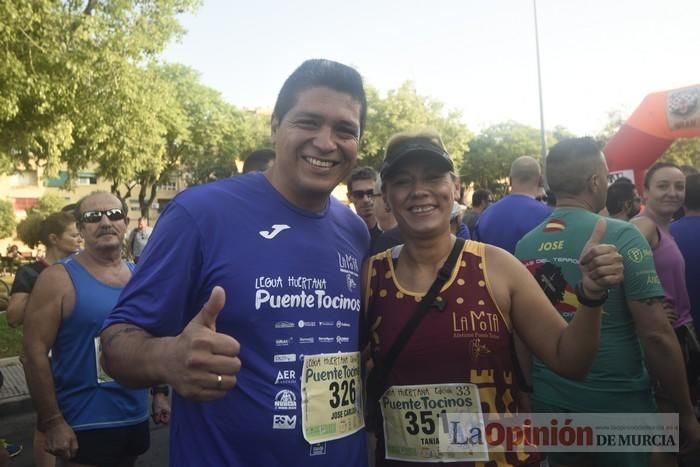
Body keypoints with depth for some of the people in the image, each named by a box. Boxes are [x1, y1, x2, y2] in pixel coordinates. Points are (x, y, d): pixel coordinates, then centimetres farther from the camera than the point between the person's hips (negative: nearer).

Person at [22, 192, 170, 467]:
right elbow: (35, 353, -13)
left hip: (136, 417, 6)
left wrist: (159, 392, 13)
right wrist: (52, 422, -15)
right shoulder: (58, 279, -11)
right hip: (85, 423, -5)